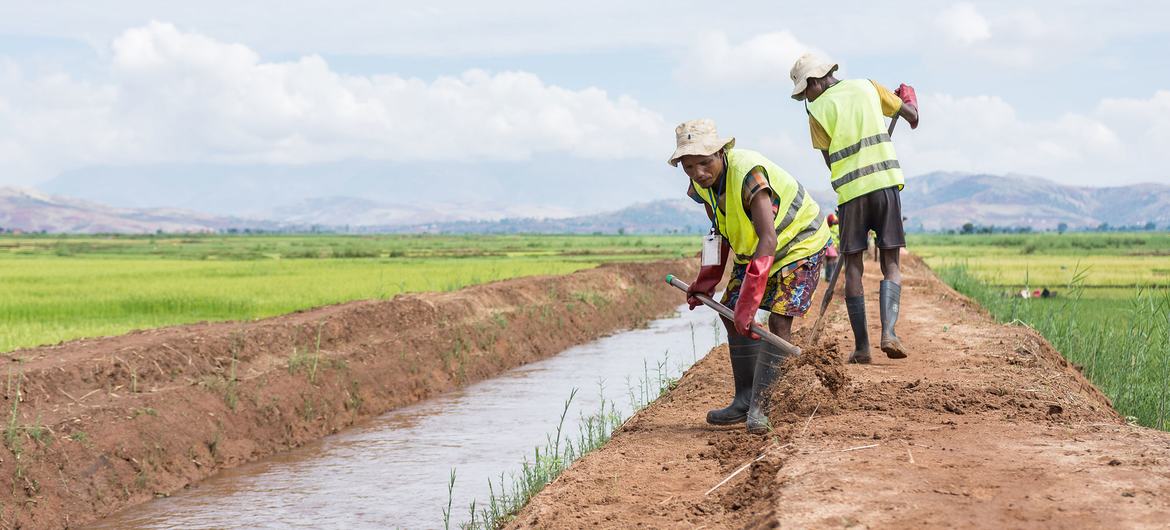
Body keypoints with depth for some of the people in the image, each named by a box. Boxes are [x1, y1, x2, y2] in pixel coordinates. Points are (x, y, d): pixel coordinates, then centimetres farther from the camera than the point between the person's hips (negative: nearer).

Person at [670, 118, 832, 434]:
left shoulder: (748, 174, -37)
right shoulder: (702, 183, -9)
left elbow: (769, 241, -43)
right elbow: (720, 233, 9)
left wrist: (749, 301, -47)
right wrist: (706, 283, 4)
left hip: (798, 243, -8)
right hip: (751, 249, 9)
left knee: (779, 320, -20)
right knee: (732, 315, 4)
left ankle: (758, 408, -19)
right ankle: (744, 401, 12)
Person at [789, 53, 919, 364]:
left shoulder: (818, 110, 1)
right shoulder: (867, 87, 9)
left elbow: (830, 160, 5)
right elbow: (911, 114, 15)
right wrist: (908, 98, 38)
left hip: (850, 190, -2)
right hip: (886, 180, 2)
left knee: (853, 267, 7)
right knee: (891, 264, 7)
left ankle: (861, 346, 3)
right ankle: (888, 332, -13)